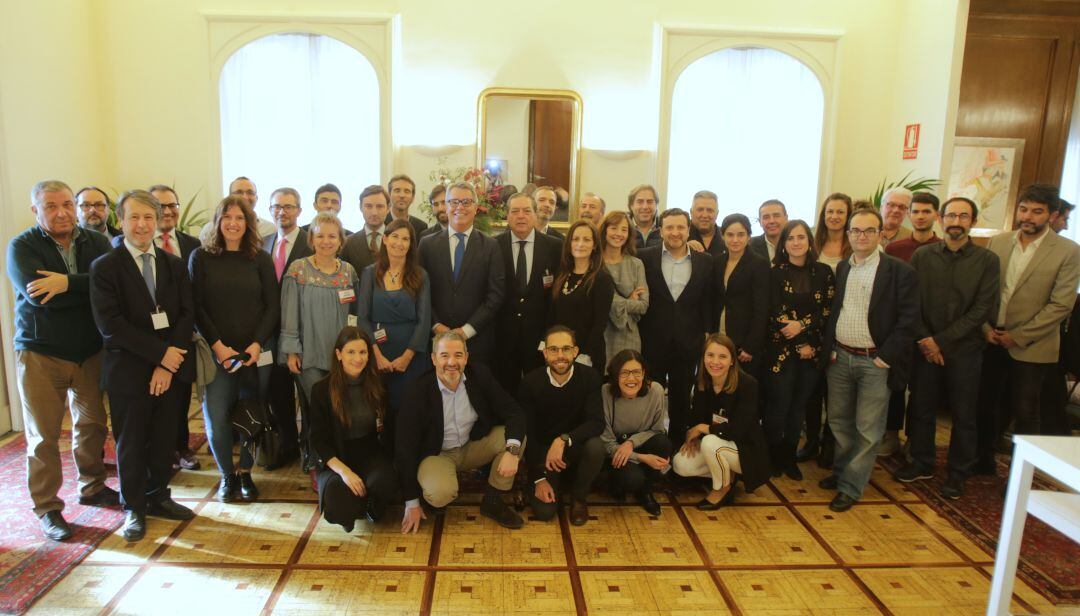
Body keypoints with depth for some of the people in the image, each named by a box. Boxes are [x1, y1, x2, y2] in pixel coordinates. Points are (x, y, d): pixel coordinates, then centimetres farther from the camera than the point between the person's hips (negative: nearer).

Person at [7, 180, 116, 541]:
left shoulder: (96, 242, 2)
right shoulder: (22, 247, -6)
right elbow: (38, 294, -22)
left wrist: (68, 282, -27)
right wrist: (91, 285, -16)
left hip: (90, 351, 3)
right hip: (40, 354, -3)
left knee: (92, 424, 14)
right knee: (43, 435, 4)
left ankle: (91, 488, 33)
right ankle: (47, 508, 16)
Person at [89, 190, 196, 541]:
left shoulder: (175, 265, 8)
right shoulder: (105, 267, -3)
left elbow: (187, 315, 1)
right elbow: (110, 324, -12)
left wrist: (168, 365, -9)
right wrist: (160, 353, -16)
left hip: (171, 368, 3)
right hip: (129, 370, -3)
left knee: (164, 439, 11)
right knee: (131, 443, 9)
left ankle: (158, 497, 30)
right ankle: (133, 508, 25)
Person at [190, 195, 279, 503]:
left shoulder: (261, 259, 6)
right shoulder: (201, 257, 3)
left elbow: (273, 307, 4)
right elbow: (196, 307, 0)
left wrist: (257, 344, -8)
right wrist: (218, 346, -9)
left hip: (256, 354, 1)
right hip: (216, 353, -1)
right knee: (216, 420, -5)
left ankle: (245, 472, 24)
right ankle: (227, 474, 17)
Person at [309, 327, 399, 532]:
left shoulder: (378, 385, 0)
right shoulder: (322, 390, -7)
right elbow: (318, 440, -8)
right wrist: (344, 471, -21)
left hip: (371, 452, 2)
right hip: (336, 457, -1)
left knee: (385, 482, -32)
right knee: (338, 497, -32)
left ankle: (369, 507, 5)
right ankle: (356, 509, 7)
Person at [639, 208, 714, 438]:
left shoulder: (705, 261, 3)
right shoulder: (645, 257, -1)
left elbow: (708, 302, 6)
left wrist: (707, 336, 1)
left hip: (688, 343, 1)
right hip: (653, 341, -1)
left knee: (681, 398, 12)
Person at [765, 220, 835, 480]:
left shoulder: (823, 271, 5)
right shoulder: (775, 272, -3)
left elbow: (829, 308, 1)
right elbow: (775, 313, -8)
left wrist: (803, 324, -15)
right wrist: (799, 345, -11)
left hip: (813, 350, 3)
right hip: (782, 349, -3)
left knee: (799, 406, 11)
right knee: (778, 406, 3)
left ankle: (789, 456, 25)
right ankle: (773, 456, 21)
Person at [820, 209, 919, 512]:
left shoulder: (900, 271, -7)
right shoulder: (841, 268, 8)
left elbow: (907, 320, -9)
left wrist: (885, 357, -12)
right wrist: (827, 348, 1)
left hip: (875, 361, -4)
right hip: (839, 358, 5)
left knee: (867, 429, 3)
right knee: (839, 421, 16)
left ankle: (850, 486, 14)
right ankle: (841, 470, 34)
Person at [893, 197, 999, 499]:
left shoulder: (987, 261, -2)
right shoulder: (922, 256, 2)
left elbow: (983, 308, -8)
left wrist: (942, 340, -12)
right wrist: (925, 339, -10)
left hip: (965, 349, -1)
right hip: (925, 348, 1)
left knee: (963, 415, 8)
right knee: (921, 409, 10)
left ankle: (958, 473, 23)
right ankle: (922, 463, 28)